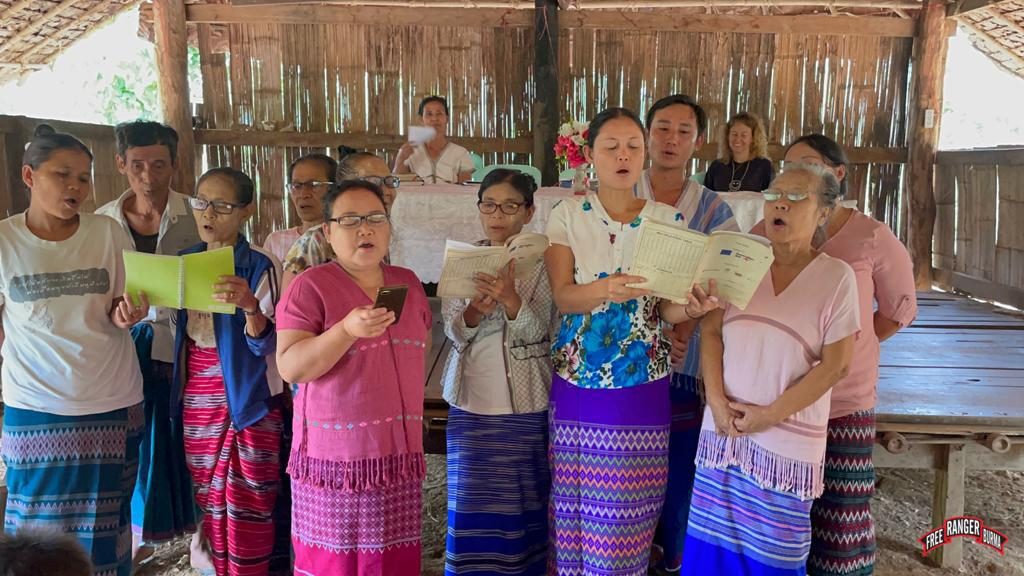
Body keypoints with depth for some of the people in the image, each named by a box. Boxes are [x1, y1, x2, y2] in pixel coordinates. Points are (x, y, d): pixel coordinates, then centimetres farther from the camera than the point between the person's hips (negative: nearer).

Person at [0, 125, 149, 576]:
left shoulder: (110, 234, -3)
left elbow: (119, 312, 5)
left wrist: (126, 316, -16)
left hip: (113, 405, 1)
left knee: (103, 531, 11)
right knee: (38, 529, 9)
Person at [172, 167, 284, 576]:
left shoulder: (261, 266, -13)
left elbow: (266, 344, -18)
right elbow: (179, 331, 15)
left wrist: (250, 307, -38)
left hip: (247, 397, -5)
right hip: (197, 397, 6)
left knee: (247, 499, 1)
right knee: (209, 496, 15)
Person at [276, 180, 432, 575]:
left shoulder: (408, 283, 9)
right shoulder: (309, 286, -8)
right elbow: (290, 366, -15)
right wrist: (346, 330, -28)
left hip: (397, 450, 5)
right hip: (336, 452, -4)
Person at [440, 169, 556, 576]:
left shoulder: (542, 263, -3)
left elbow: (537, 332, -12)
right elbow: (454, 332, -3)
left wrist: (510, 300, -31)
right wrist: (475, 310, -24)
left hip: (527, 405, -1)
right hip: (471, 404, 2)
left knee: (522, 507, 8)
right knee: (471, 508, 5)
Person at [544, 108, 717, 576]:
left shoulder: (668, 220, 2)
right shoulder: (568, 214, 0)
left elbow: (668, 310, -4)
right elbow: (563, 295, -11)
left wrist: (690, 307, -27)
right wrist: (608, 289, -32)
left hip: (641, 387, 0)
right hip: (576, 384, 0)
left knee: (625, 516, 4)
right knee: (572, 505, 7)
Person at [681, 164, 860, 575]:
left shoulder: (836, 276, -6)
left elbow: (835, 365, -8)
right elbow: (710, 331, 3)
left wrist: (770, 414, -11)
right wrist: (716, 399, -9)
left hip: (787, 439, -3)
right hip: (725, 427, 3)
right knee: (713, 541, 10)